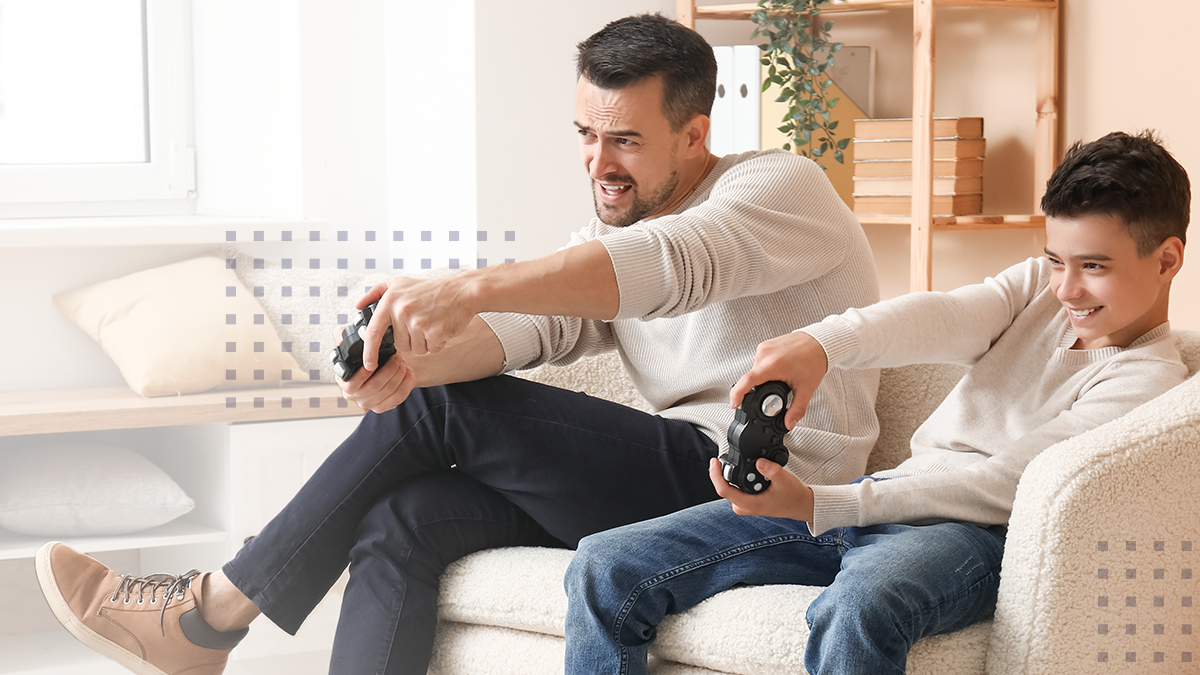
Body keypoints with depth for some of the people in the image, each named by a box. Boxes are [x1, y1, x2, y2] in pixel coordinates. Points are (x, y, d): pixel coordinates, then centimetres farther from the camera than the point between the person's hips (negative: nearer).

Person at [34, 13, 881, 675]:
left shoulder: (783, 187, -6)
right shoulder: (600, 245, 18)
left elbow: (673, 262, -28)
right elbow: (530, 328, -2)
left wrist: (469, 288, -40)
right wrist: (416, 352, -26)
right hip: (679, 478, 8)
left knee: (440, 407, -13)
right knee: (401, 521, -12)